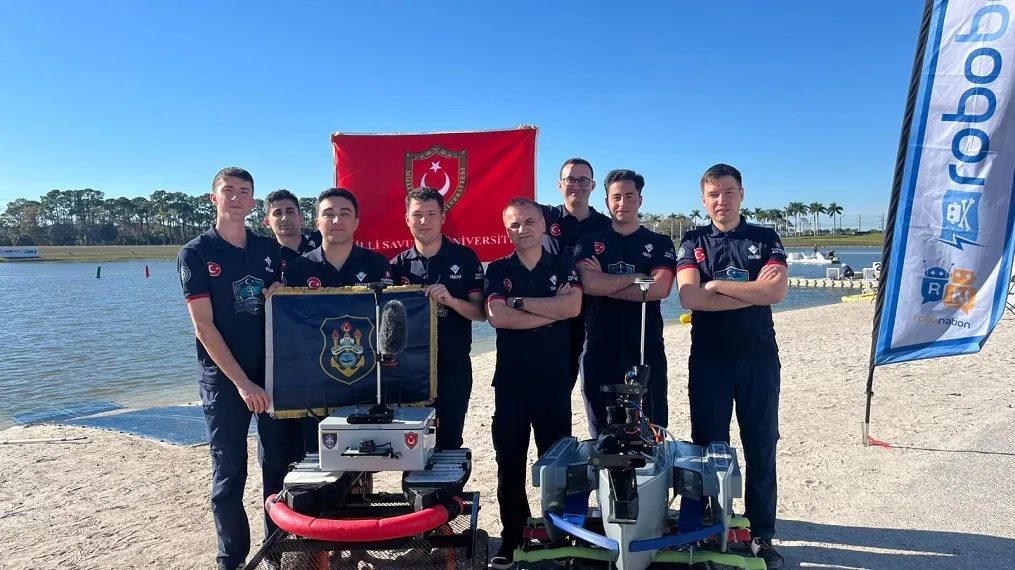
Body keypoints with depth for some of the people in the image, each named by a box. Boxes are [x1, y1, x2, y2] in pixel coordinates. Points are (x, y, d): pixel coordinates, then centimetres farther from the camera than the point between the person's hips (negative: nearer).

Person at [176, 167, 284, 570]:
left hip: (273, 371, 4)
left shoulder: (269, 248, 7)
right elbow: (204, 327, -9)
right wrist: (242, 382, -14)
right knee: (229, 473, 3)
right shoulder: (195, 253, -3)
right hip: (224, 378, -3)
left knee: (280, 465, 9)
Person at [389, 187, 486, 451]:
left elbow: (480, 312, -4)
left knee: (449, 441, 7)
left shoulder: (465, 258, -2)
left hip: (454, 367, -2)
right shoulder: (397, 265, 4)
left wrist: (450, 300, -22)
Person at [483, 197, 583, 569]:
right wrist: (552, 310, -12)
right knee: (509, 461, 6)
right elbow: (496, 317, -13)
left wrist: (520, 302, -13)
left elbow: (573, 307, -15)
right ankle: (510, 538, 20)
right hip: (510, 380, 1)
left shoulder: (564, 266, 4)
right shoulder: (497, 270, 3)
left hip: (555, 379, 0)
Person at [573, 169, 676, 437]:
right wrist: (638, 276, -7)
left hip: (646, 351, -1)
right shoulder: (589, 243, 8)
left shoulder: (660, 243, 6)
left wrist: (604, 284, -9)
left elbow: (659, 289, -11)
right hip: (599, 350, 1)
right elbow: (589, 284, -11)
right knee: (601, 434, 11)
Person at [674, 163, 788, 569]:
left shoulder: (766, 239, 5)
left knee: (761, 446, 7)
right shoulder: (692, 242, 4)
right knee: (709, 446, 7)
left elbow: (777, 292, -12)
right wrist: (752, 291, -12)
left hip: (759, 358, 0)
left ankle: (762, 535, 19)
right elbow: (689, 297, -13)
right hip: (708, 359, 0)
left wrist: (717, 285, -11)